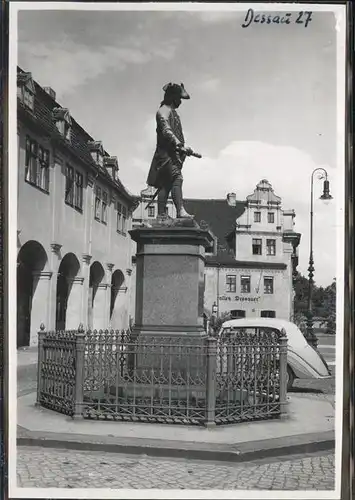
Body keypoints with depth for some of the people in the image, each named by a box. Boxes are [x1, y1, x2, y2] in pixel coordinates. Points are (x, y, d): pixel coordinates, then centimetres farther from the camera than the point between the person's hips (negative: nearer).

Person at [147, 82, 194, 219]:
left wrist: (183, 149, 22)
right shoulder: (163, 111, -7)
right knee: (176, 178, -22)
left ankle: (161, 214, 8)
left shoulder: (173, 112, 24)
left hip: (173, 153, 10)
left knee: (165, 184, 7)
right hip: (166, 153, -10)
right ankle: (180, 211, -32)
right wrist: (179, 145, -32)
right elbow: (166, 131, -22)